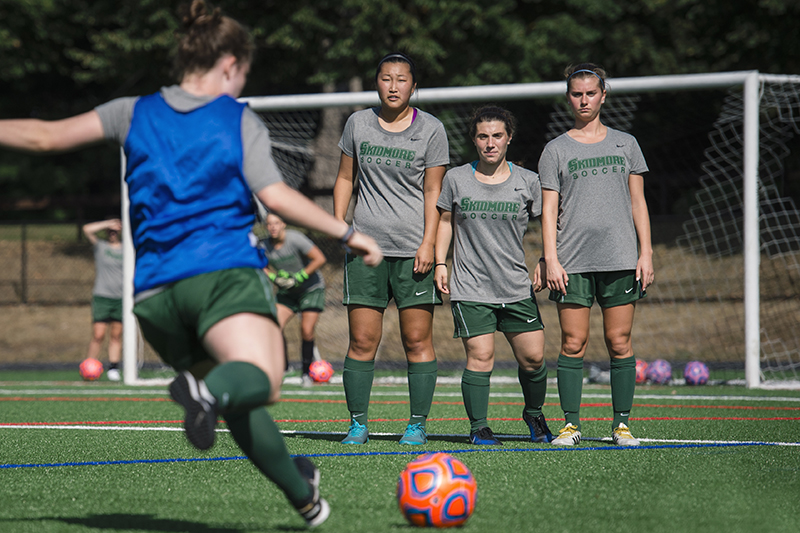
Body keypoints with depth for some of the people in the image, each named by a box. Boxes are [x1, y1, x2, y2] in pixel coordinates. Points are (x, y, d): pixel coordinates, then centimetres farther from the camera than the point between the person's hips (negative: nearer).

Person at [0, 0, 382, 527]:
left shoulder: (135, 113, 17)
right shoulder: (240, 120, 8)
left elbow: (47, 135, 16)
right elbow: (274, 194, -4)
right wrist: (348, 233, 1)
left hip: (155, 291, 5)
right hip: (224, 270, -5)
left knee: (236, 404, 16)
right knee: (261, 382, -22)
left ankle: (303, 495, 18)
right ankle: (207, 391, -54)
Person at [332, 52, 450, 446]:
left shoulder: (430, 129, 2)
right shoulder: (358, 123, 8)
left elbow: (433, 191, 1)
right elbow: (345, 178, 16)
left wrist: (428, 243, -8)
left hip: (413, 249, -2)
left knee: (417, 339, -3)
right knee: (361, 340, -2)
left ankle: (418, 424, 4)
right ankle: (358, 424, 4)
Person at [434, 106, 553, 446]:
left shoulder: (527, 181, 4)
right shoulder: (456, 179, 4)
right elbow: (445, 221, 16)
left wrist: (544, 263, 1)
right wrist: (440, 263, 7)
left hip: (517, 288, 1)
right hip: (470, 288, -1)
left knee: (533, 357, 0)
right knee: (480, 356, -11)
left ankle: (534, 414, 26)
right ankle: (478, 427, 0)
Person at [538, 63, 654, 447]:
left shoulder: (624, 144, 13)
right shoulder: (556, 150, 9)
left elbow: (638, 203, 13)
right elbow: (549, 209, 5)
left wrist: (645, 253, 4)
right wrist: (551, 259, -6)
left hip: (620, 258, 1)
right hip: (572, 262, -1)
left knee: (619, 342, -2)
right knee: (573, 343, -5)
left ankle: (622, 424, 3)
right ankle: (570, 423, 1)